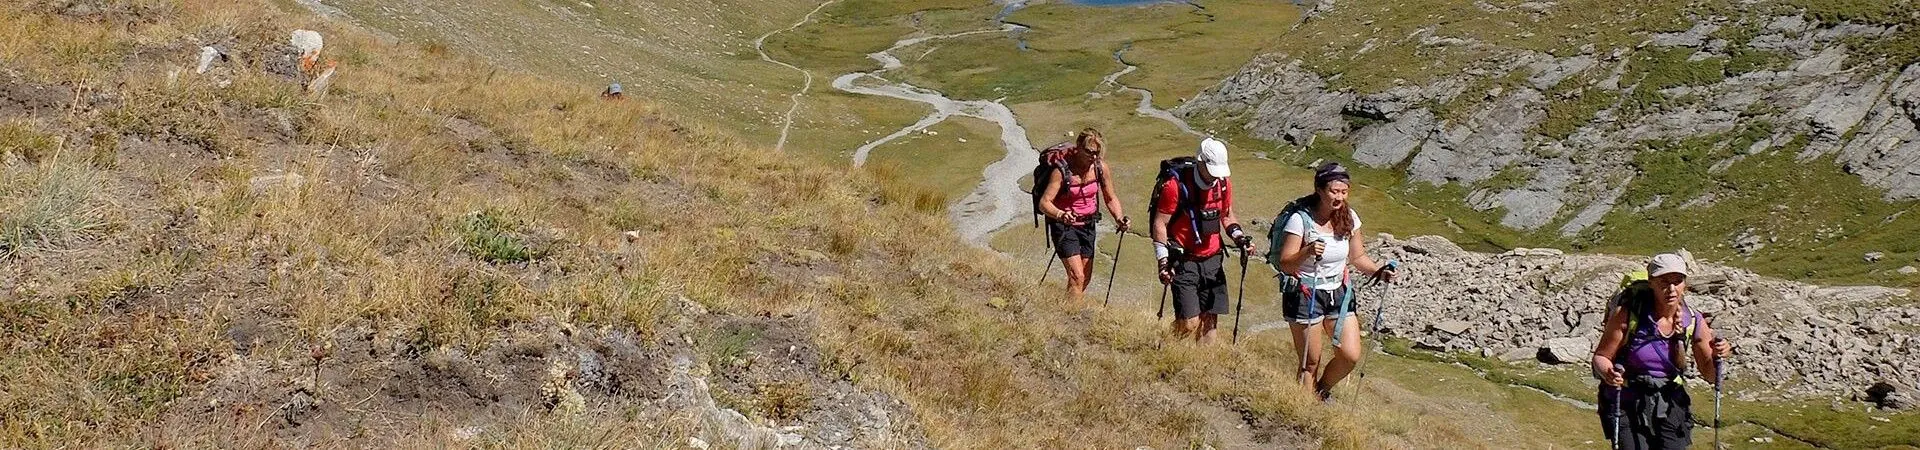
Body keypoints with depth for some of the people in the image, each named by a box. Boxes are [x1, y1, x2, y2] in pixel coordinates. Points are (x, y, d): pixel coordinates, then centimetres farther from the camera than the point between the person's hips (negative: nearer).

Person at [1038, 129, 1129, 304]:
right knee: (1077, 276, -17)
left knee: (1086, 278, 10)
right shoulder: (1063, 169, -23)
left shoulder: (1101, 168, -8)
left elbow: (1110, 198, 6)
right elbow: (1044, 202, -25)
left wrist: (1120, 218, -12)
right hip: (1064, 224, -5)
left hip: (1088, 225, 5)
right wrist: (1060, 215, -45)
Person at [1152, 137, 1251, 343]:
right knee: (1189, 322, -11)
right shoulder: (1176, 185, -13)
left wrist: (1239, 236, 2)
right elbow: (1160, 224, -9)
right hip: (1184, 262, -6)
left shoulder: (1223, 184, 4)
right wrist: (1163, 261, -14)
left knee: (1210, 318, 3)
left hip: (1212, 260, 6)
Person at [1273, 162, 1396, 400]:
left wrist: (1379, 272, -7)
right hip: (1304, 295, -5)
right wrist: (1307, 252, -38)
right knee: (1310, 362, -2)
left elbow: (1357, 257, 11)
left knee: (1351, 356, -1)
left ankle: (1322, 390, 27)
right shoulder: (1300, 219, -18)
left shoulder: (1349, 218, -1)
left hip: (1339, 293, 5)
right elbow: (1285, 265, -19)